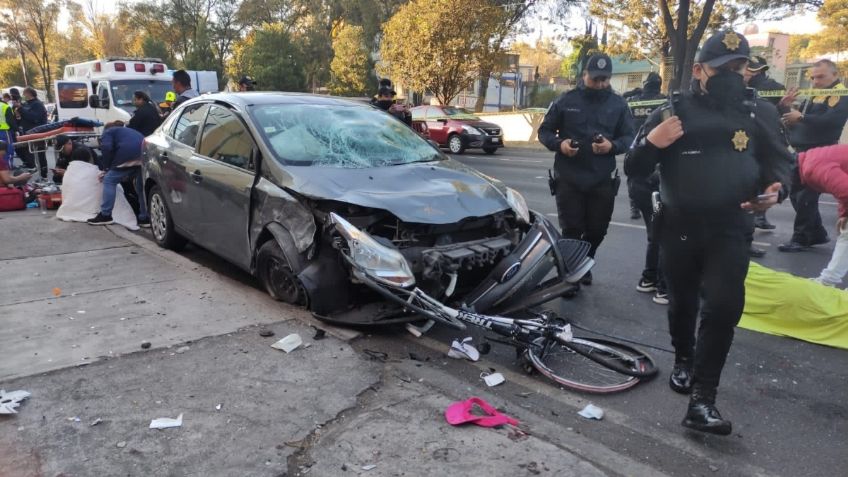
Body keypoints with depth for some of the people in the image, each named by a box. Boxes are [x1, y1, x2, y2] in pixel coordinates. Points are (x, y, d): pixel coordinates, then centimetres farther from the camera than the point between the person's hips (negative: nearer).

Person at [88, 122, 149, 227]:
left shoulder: (108, 132, 22)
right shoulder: (129, 131, 42)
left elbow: (107, 148, 1)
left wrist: (105, 168, 11)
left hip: (129, 156, -6)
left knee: (109, 180, 6)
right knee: (141, 186, 16)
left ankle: (105, 215, 2)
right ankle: (144, 218, 16)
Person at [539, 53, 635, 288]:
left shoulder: (618, 104, 6)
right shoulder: (566, 100, 2)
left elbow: (628, 138, 7)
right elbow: (544, 131, 6)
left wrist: (612, 146, -16)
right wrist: (559, 143, -15)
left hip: (603, 180, 2)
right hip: (569, 178, -2)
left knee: (597, 230, 12)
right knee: (571, 230, -2)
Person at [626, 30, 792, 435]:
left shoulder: (755, 113, 5)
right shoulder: (674, 112, -1)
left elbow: (779, 160, 16)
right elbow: (634, 167, -2)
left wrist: (775, 187, -6)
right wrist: (650, 142, -24)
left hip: (729, 228, 1)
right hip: (679, 227, 0)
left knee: (724, 307, -13)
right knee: (682, 303, 13)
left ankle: (701, 400, -9)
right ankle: (684, 360, 40)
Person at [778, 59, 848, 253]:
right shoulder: (813, 95, 18)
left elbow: (831, 120, -25)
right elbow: (796, 119, 14)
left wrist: (802, 117, -25)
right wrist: (785, 107, -4)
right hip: (802, 152, 9)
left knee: (806, 197, -8)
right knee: (796, 194, 12)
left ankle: (801, 239, 1)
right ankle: (817, 234, 24)